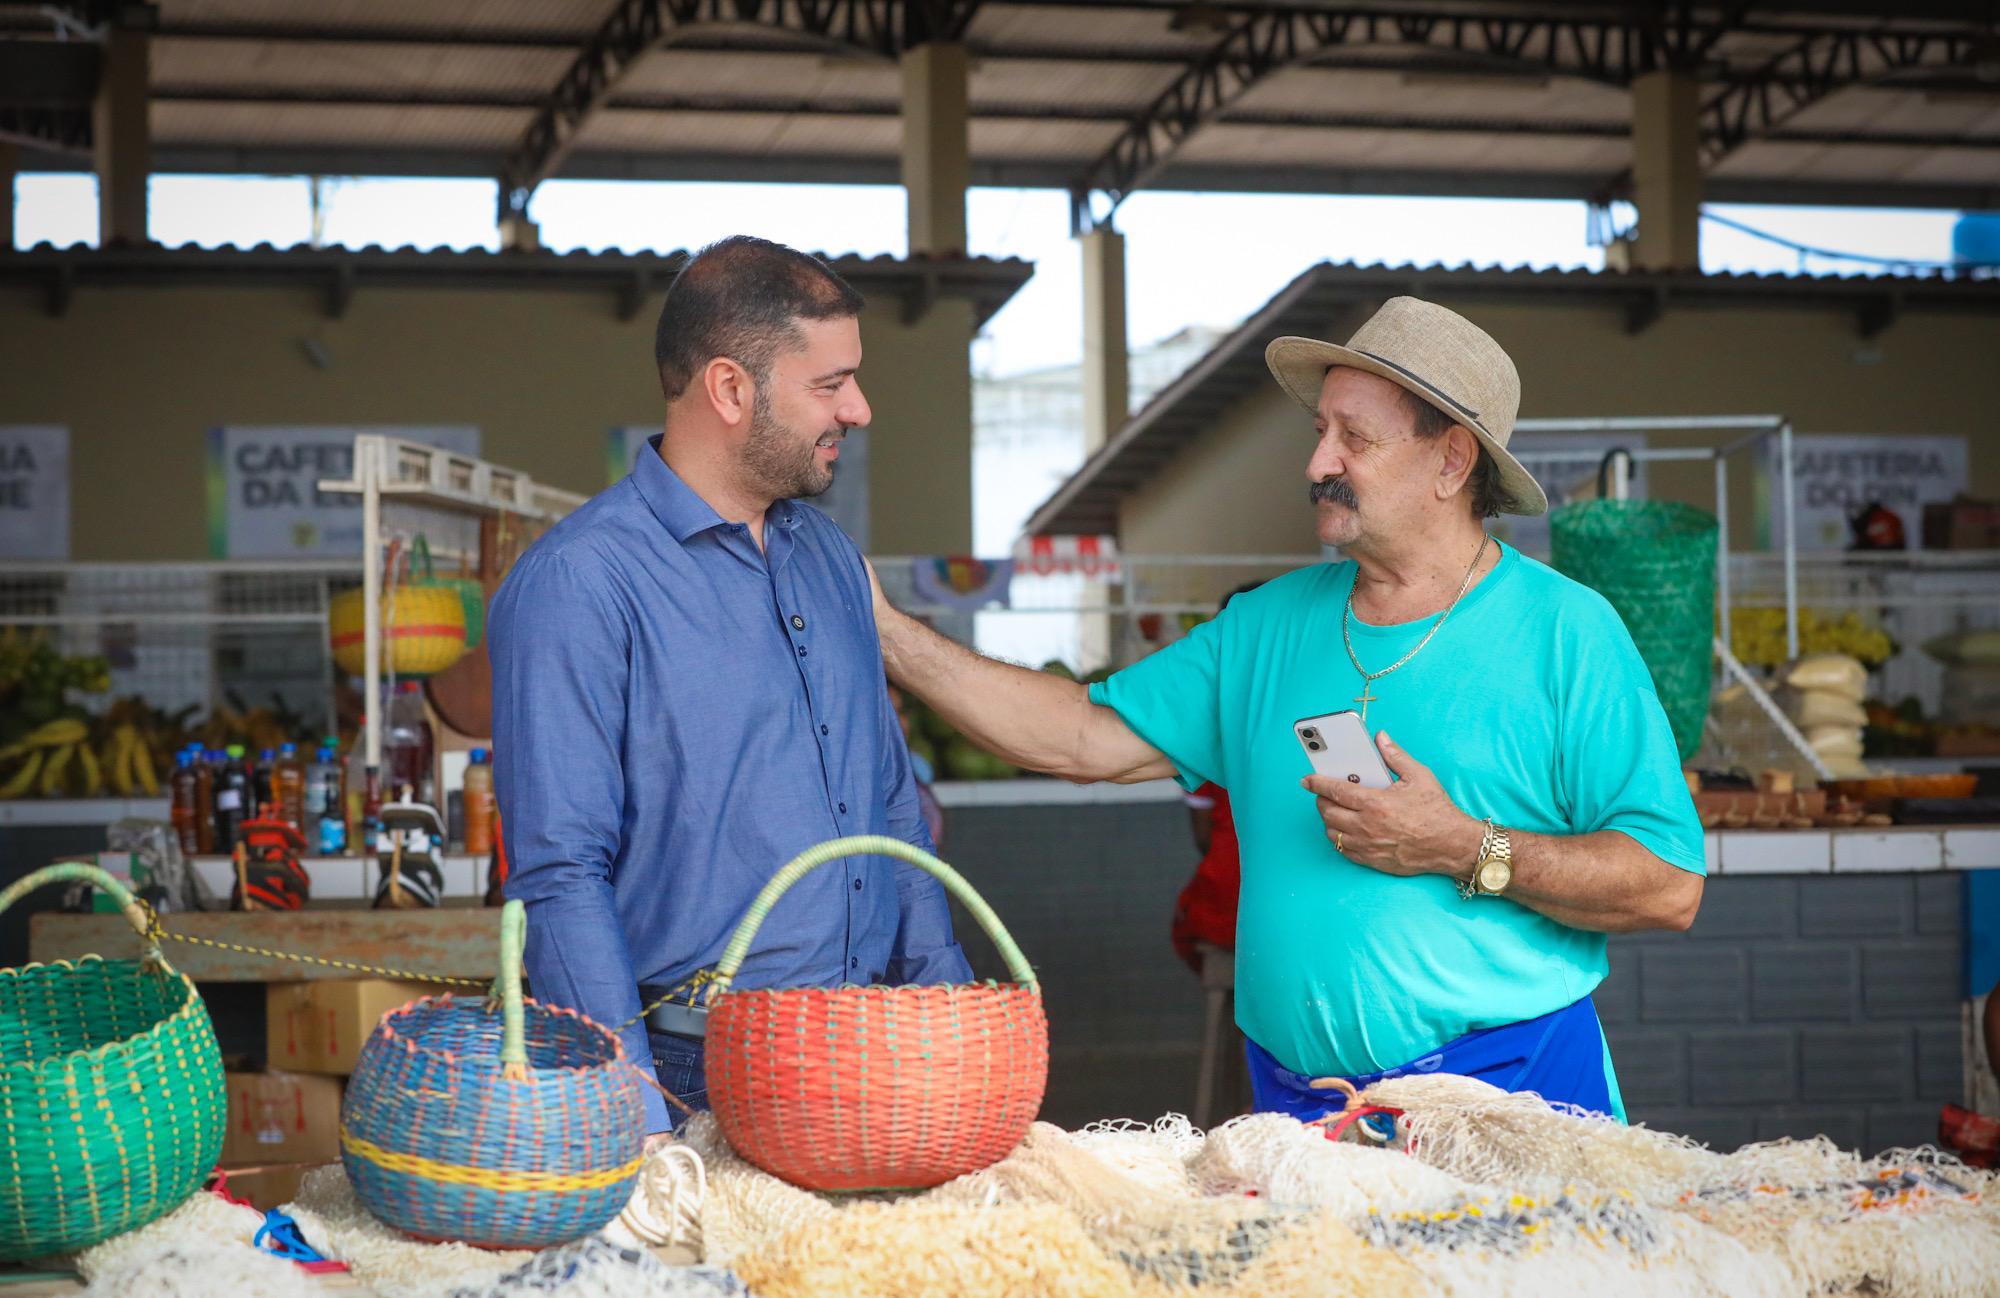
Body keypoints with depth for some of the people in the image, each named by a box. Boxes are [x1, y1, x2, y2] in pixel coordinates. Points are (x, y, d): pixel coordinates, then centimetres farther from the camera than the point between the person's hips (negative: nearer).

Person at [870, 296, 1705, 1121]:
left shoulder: (1563, 633, -5)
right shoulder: (1268, 626, 11)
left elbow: (1669, 886, -10)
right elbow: (1082, 739, 8)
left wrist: (1460, 848, -18)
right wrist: (887, 632, 2)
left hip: (1510, 1097, -4)